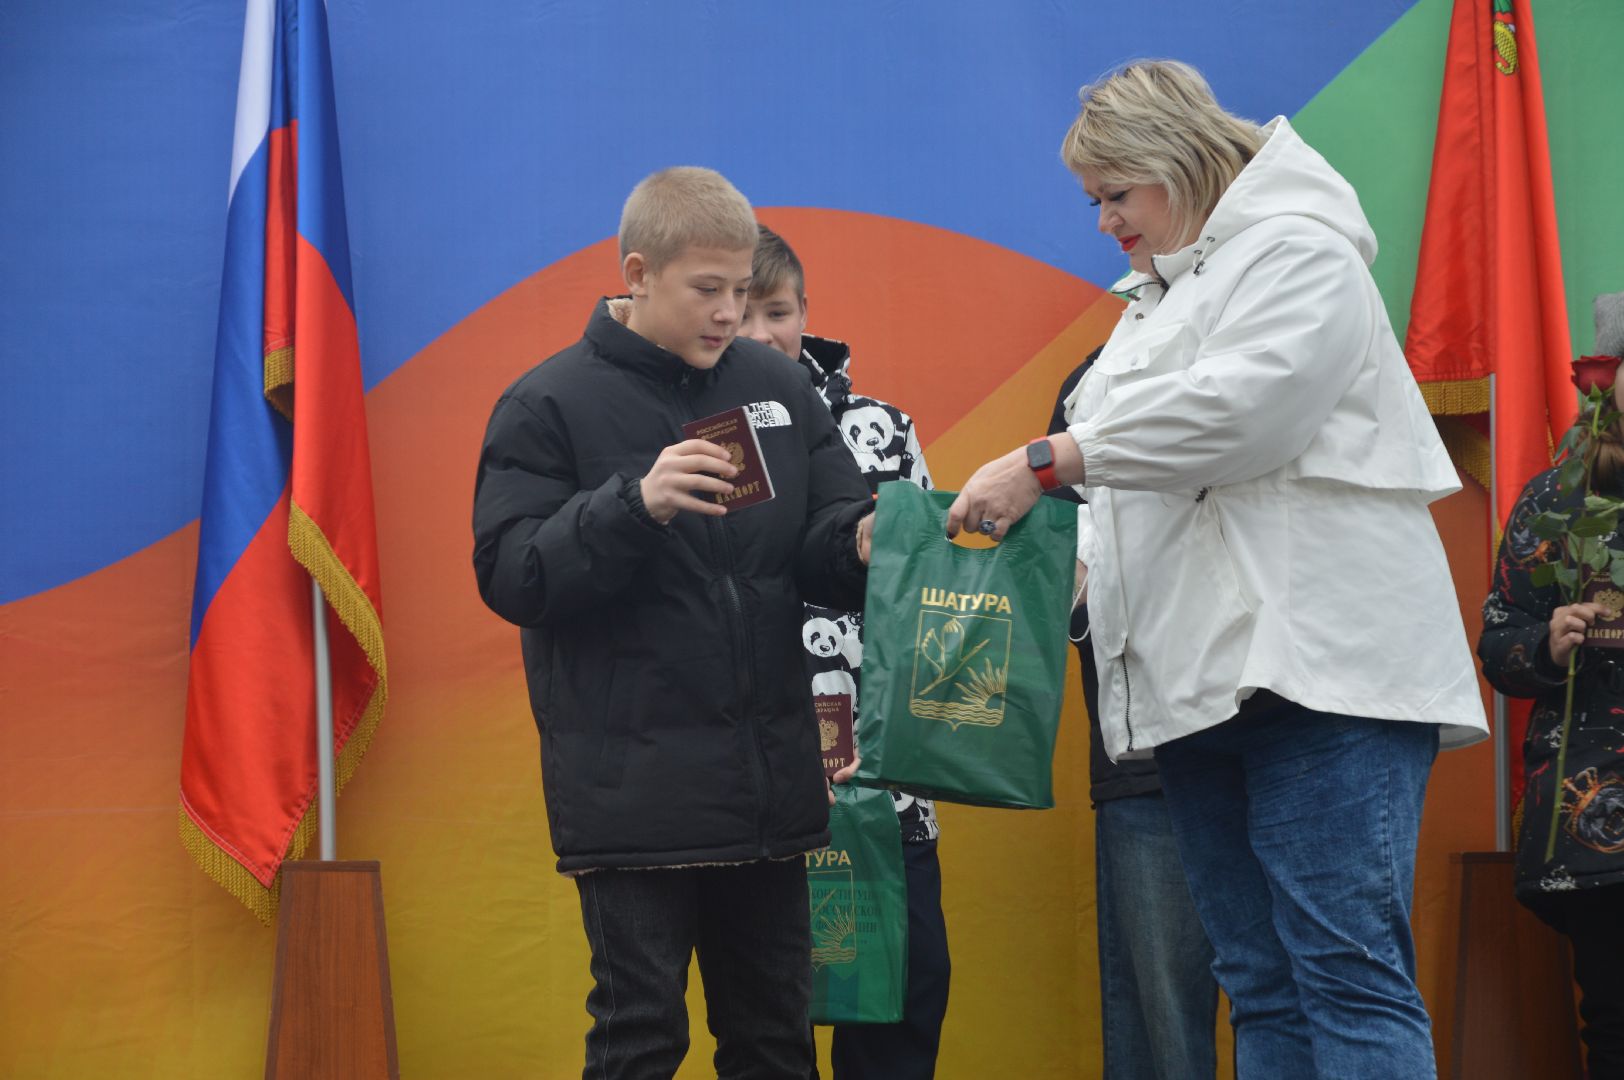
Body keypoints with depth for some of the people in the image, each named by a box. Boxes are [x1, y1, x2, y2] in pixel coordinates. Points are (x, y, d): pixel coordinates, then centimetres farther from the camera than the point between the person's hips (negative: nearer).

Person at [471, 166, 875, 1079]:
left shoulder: (779, 388, 9)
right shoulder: (551, 406, -3)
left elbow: (826, 541, 7)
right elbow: (509, 576, -10)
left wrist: (863, 540, -17)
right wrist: (636, 503, -23)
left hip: (770, 781, 5)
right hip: (634, 790, -4)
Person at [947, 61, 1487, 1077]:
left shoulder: (1298, 251, -1)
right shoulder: (1157, 297, 28)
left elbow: (1236, 407, -18)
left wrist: (1046, 461, -17)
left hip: (1315, 665, -9)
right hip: (1200, 683, 9)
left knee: (1349, 973, -16)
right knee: (1263, 988, 4)